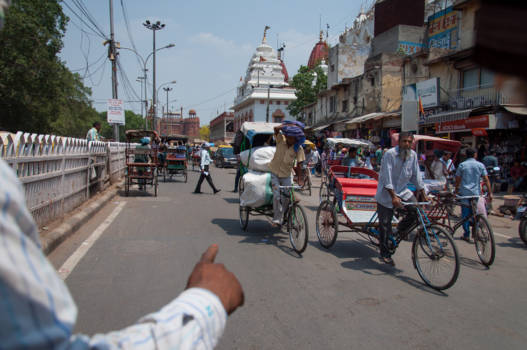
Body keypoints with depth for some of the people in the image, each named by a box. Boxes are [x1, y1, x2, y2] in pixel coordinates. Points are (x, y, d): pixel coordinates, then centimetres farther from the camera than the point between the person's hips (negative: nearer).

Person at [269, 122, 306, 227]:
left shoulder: (298, 148, -7)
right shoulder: (281, 140, -8)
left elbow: (299, 163, -8)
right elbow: (276, 129, -25)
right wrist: (288, 125, -18)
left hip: (286, 175, 1)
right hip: (274, 173, -1)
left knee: (287, 197, 1)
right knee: (277, 196, -13)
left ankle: (282, 217, 24)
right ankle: (276, 219, -3)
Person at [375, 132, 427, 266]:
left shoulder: (413, 155, 1)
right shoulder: (390, 154, -17)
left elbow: (416, 176, 8)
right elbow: (386, 177, -23)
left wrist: (423, 195, 5)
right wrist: (393, 197, -31)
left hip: (403, 191, 5)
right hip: (386, 194, -5)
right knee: (385, 225, 0)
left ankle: (400, 229, 12)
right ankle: (384, 254, 15)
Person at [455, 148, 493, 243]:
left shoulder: (462, 165, 0)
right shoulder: (480, 165, 3)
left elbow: (457, 179, 1)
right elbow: (486, 179, -1)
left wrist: (456, 190, 13)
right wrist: (490, 193, 1)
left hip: (464, 193, -1)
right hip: (476, 193, 1)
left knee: (465, 214, 3)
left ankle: (466, 235, 5)